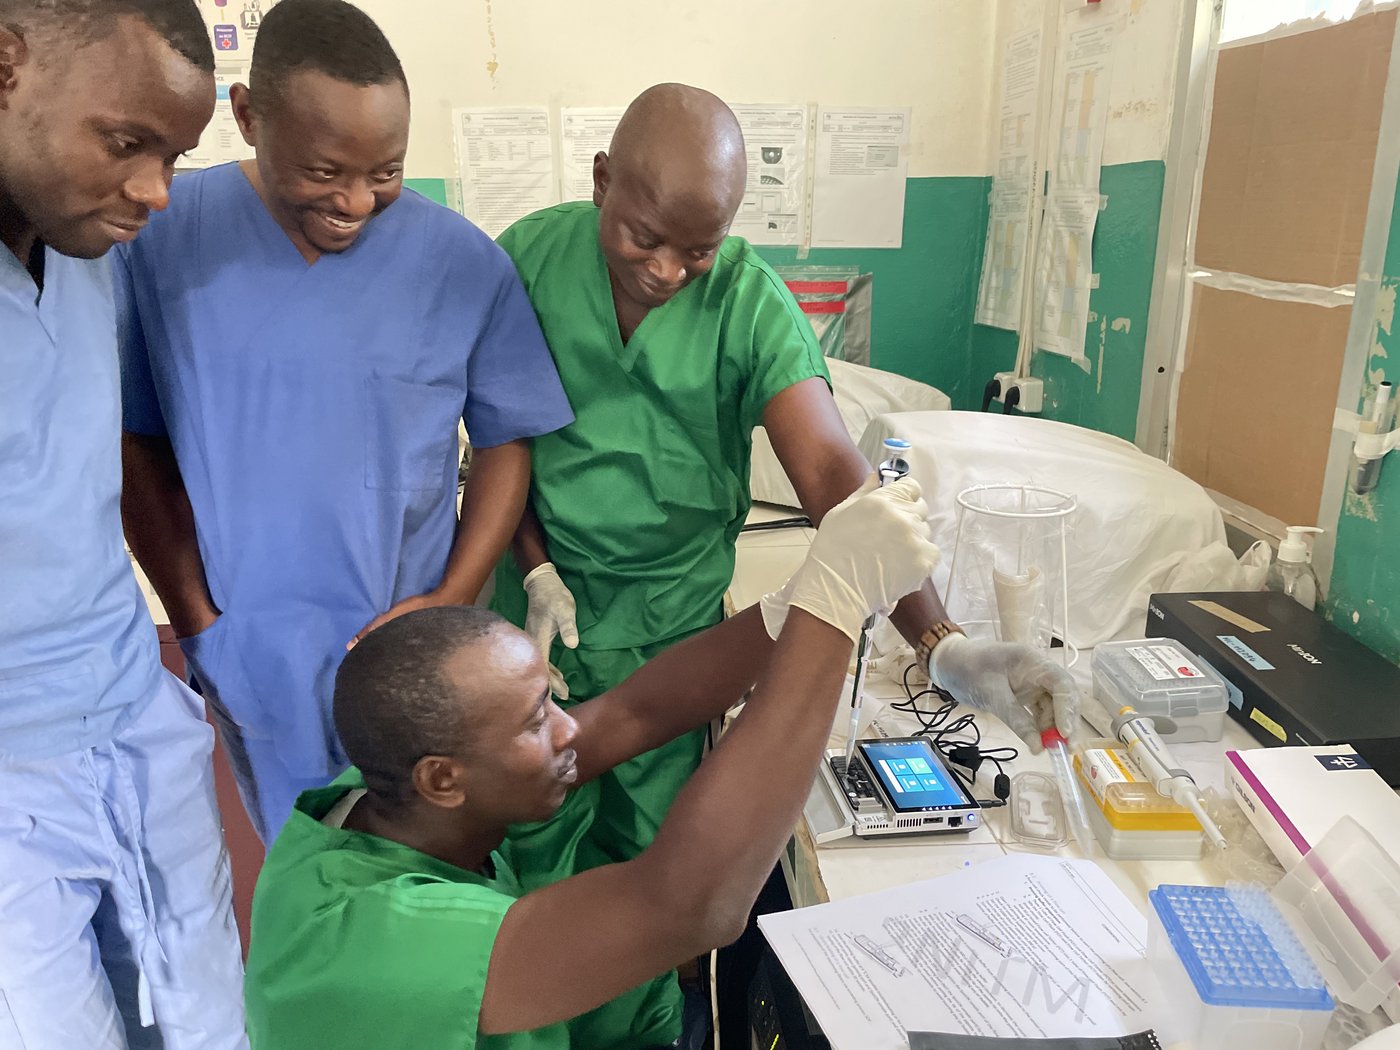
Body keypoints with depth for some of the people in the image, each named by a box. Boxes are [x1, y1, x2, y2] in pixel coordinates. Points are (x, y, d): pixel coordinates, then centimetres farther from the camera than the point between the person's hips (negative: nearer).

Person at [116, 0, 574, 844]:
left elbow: (506, 442, -3)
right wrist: (197, 620, -4)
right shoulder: (162, 236, -8)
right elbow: (138, 443, -1)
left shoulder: (463, 262, -11)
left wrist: (453, 600, -12)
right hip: (249, 655, 1)